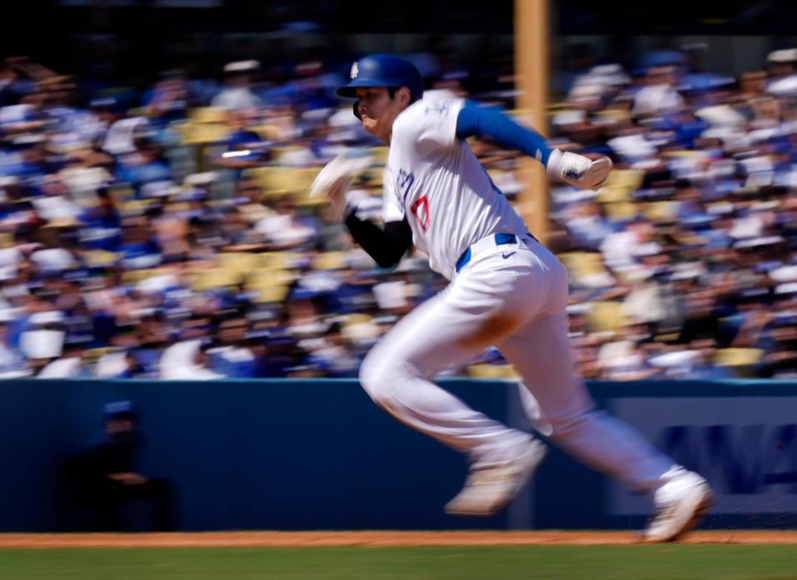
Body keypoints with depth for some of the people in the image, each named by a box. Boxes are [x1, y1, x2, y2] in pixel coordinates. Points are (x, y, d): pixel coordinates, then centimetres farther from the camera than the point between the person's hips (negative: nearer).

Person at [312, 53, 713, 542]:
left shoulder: (417, 120, 3)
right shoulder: (400, 171, 30)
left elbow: (482, 119, -15)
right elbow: (388, 252, 28)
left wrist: (555, 159, -29)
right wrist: (344, 207, 16)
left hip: (500, 268, -10)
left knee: (387, 376, -7)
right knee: (565, 417, 14)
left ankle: (503, 451, -14)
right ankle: (677, 488, 7)